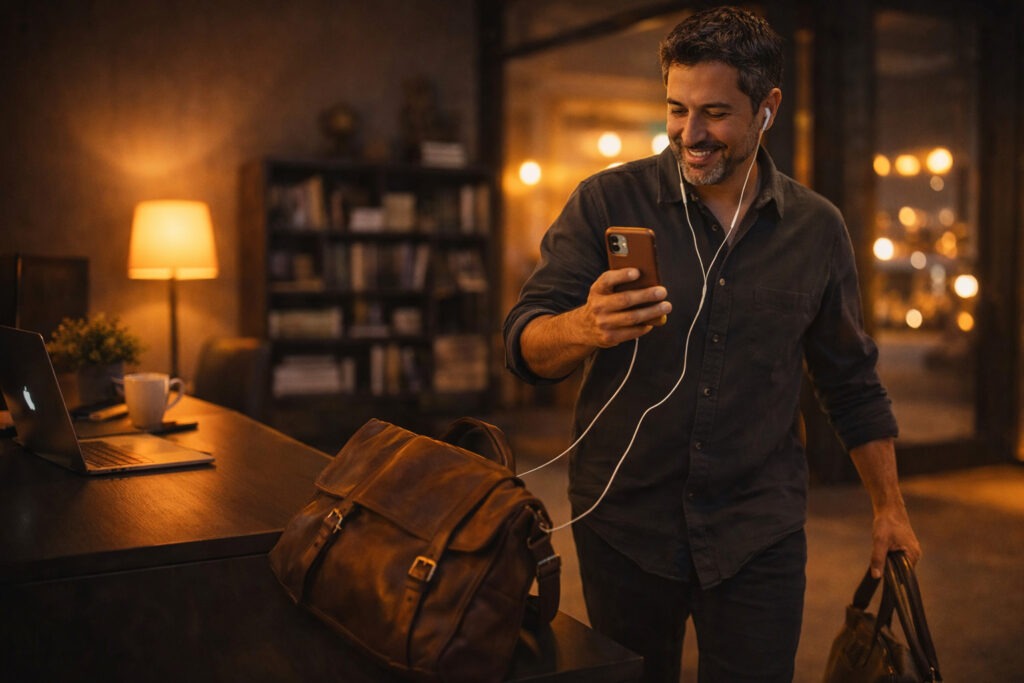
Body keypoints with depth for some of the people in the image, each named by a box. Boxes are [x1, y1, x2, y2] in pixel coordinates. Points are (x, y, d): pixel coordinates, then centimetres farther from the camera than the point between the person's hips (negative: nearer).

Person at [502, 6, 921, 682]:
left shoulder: (817, 228, 3)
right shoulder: (607, 203, -5)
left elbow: (852, 383, 13)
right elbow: (524, 344, -9)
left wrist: (890, 507, 13)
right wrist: (585, 327, -31)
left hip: (759, 532, 1)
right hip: (624, 522, -1)